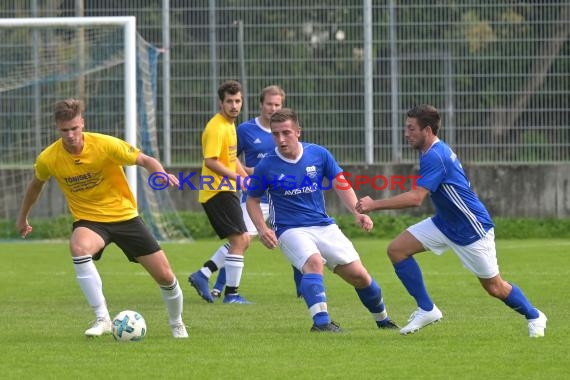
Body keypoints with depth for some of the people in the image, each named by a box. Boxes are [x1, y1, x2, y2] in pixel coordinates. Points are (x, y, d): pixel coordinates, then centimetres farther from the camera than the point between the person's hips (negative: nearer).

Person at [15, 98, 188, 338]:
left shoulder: (105, 145, -19)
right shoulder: (47, 159, -12)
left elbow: (145, 160, -15)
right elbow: (36, 185, 10)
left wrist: (161, 173, -37)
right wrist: (22, 217, 22)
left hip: (124, 216, 0)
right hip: (88, 220, 0)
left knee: (165, 276, -1)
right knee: (79, 247, -38)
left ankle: (177, 324, 30)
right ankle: (102, 319, -31)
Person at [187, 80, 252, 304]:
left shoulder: (230, 125, 16)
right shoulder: (216, 128, -16)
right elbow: (211, 161, -24)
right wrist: (238, 178, -26)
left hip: (225, 191, 10)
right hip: (218, 191, -10)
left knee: (243, 240, 12)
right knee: (239, 240, -10)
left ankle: (203, 275, 12)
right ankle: (231, 294, -6)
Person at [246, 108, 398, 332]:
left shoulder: (319, 154, -3)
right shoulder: (266, 166, -8)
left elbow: (341, 185, 6)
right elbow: (252, 200, 5)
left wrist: (358, 213, -8)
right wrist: (262, 229, -10)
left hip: (324, 226, 3)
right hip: (290, 229, -3)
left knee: (358, 275, -1)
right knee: (314, 262, -35)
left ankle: (382, 320, 23)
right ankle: (321, 322, -39)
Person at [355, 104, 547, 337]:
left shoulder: (435, 156, -27)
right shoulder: (433, 151, 3)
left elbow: (415, 198, -36)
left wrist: (374, 205, -33)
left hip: (472, 229, -9)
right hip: (444, 223, 9)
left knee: (494, 287, 3)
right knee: (397, 249, -5)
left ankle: (534, 317, 29)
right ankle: (426, 309, 1)